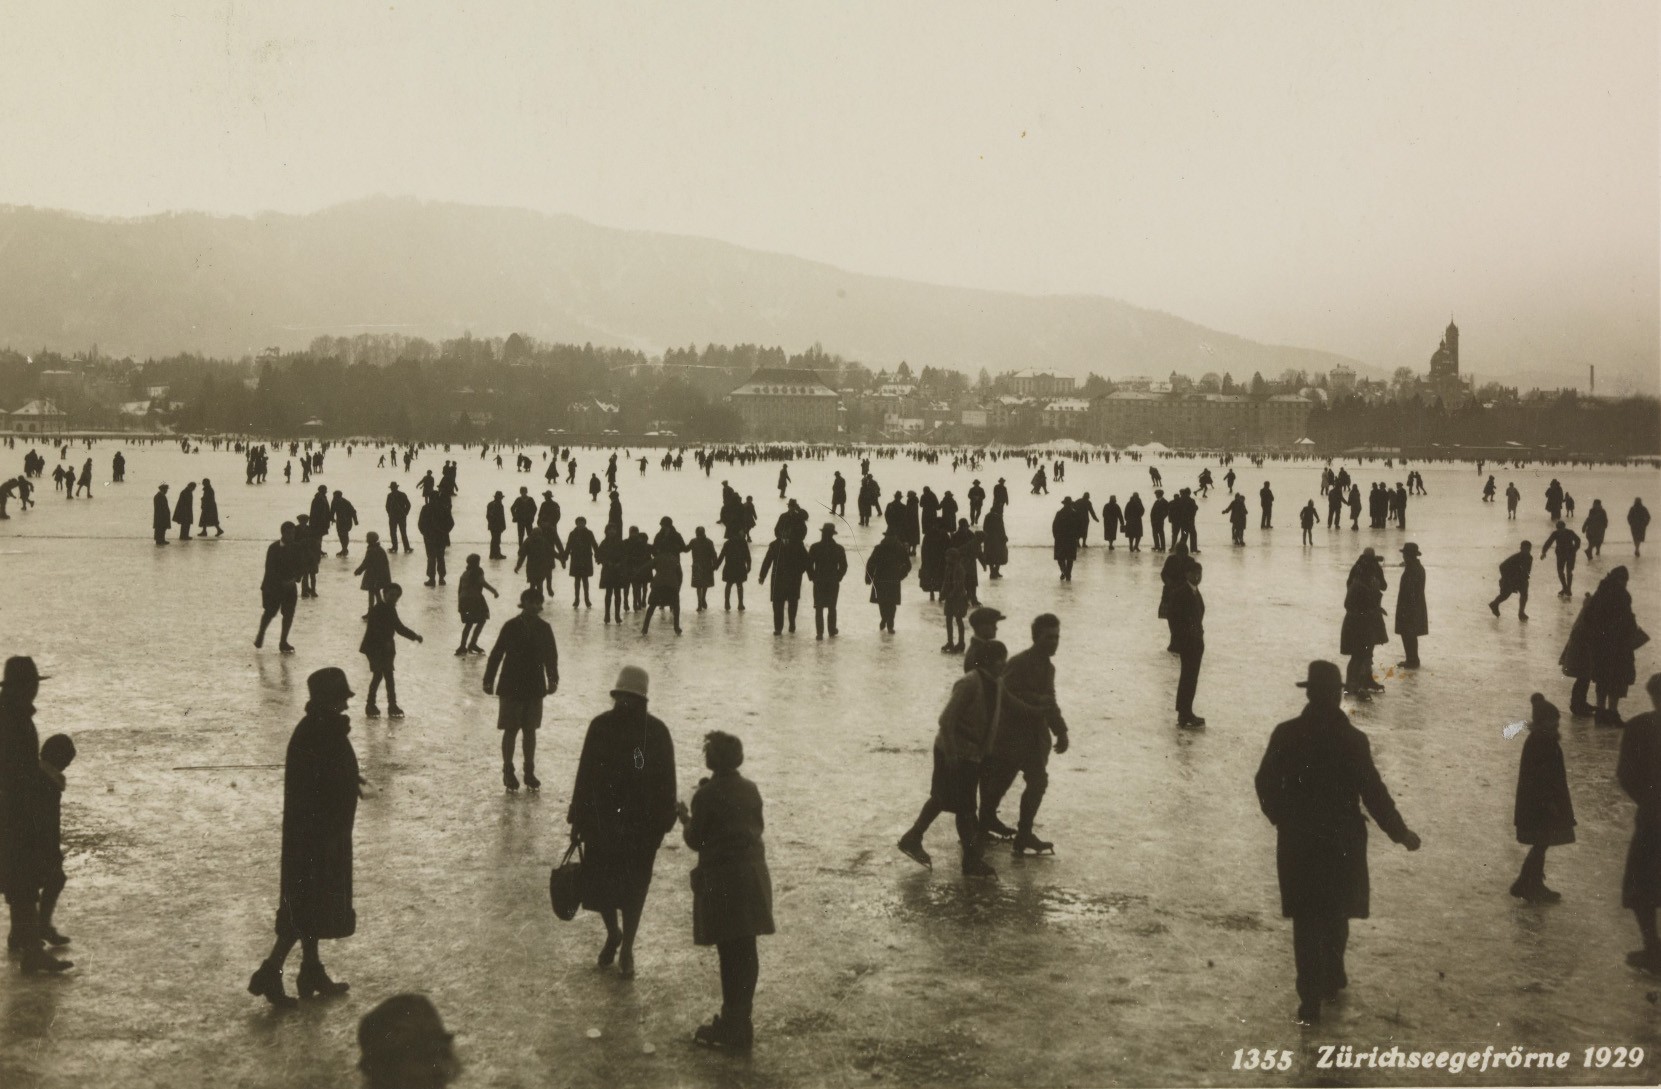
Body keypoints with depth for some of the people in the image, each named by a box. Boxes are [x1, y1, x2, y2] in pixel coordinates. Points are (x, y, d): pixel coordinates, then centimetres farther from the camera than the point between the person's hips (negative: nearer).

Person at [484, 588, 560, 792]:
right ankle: (508, 771, 15)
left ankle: (529, 772, 20)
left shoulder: (544, 628, 1)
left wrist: (552, 679, -4)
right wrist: (489, 681, -5)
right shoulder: (511, 627, -9)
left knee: (530, 731, 10)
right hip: (511, 687, -3)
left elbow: (551, 656, 6)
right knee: (511, 730, 3)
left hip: (534, 688, 3)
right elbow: (496, 654, -5)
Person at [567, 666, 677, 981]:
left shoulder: (656, 732, -7)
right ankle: (613, 934, 33)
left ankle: (626, 949, 21)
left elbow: (666, 781, -3)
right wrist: (578, 817, 4)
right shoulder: (600, 726, -2)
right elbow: (585, 773, 3)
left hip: (641, 824, -2)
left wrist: (663, 822, -3)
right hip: (601, 820, 2)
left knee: (633, 887, 6)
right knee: (598, 881, 5)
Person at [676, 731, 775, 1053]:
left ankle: (733, 1030, 4)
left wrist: (684, 817, 12)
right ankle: (740, 1020, 24)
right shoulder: (751, 790, 6)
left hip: (722, 881, -6)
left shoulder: (707, 795, -12)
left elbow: (695, 840, -6)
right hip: (753, 877, 6)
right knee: (746, 951, 13)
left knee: (730, 954, -1)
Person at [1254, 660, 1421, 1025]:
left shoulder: (1285, 735, -9)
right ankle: (1332, 978, 35)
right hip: (1342, 841, -1)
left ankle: (1311, 997, 7)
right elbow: (1373, 793, -13)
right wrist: (1401, 833, 0)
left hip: (1296, 841, 1)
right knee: (1336, 913, 21)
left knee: (1306, 919, 9)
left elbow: (1266, 784, -2)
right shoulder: (1353, 741, -16)